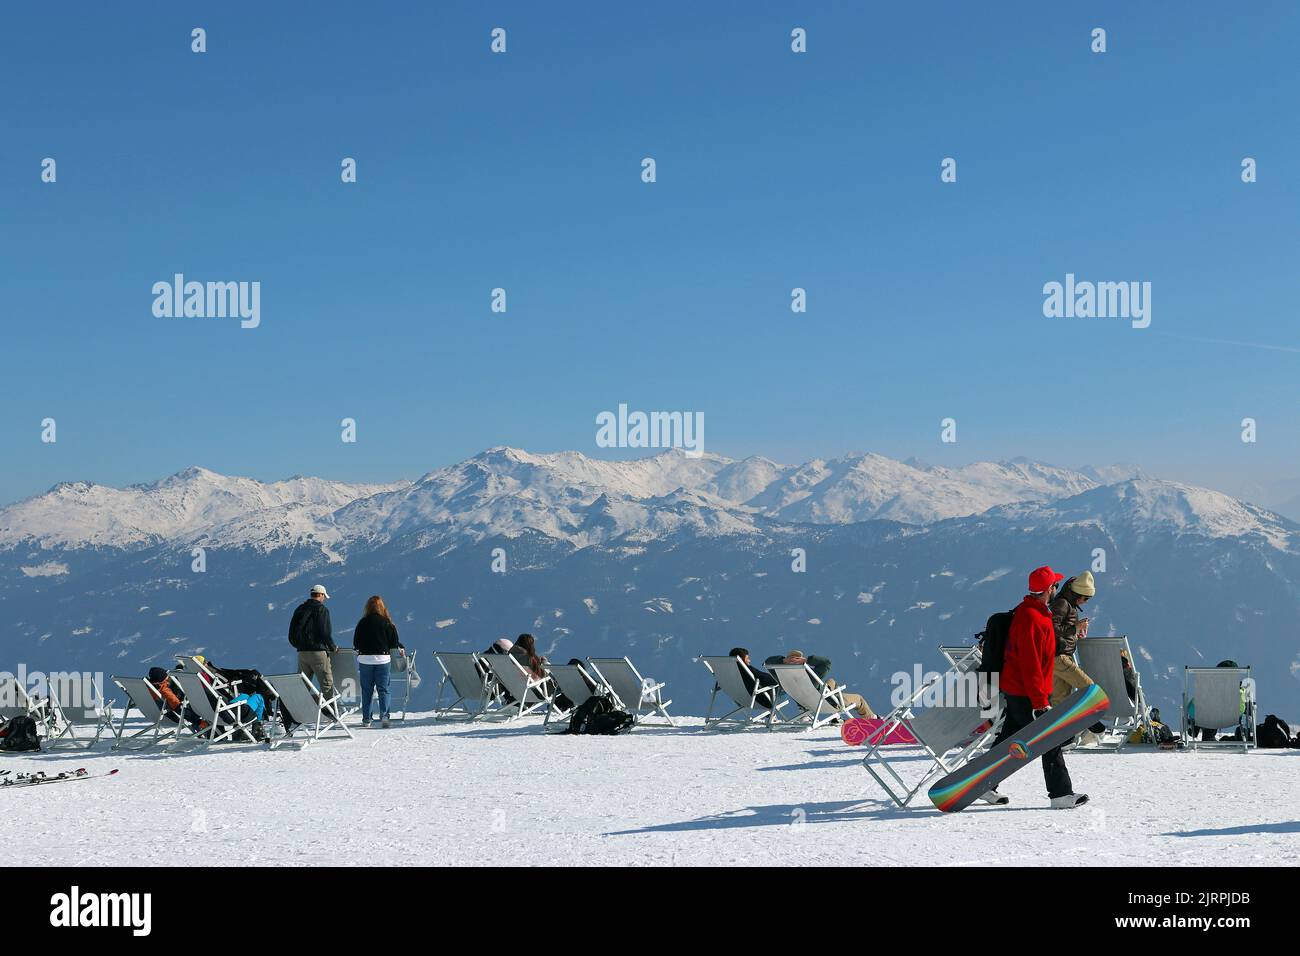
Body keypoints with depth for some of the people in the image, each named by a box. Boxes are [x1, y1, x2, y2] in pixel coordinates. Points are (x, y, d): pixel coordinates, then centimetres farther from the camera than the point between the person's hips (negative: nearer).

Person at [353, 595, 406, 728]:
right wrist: (401, 648, 21)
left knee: (366, 690, 8)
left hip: (365, 659, 1)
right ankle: (384, 716, -11)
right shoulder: (386, 623, -4)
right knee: (383, 689, 3)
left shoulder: (362, 623, -3)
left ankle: (366, 719, 10)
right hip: (383, 658, -1)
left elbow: (355, 643, 3)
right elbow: (394, 642, 1)